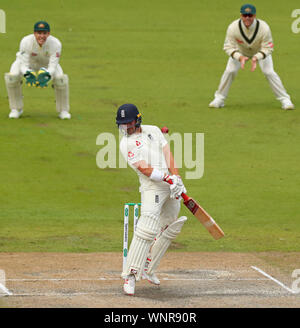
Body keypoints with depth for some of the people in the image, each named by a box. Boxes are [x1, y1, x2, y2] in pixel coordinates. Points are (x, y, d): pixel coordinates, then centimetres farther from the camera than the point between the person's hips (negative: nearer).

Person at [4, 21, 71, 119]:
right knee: (11, 77, -26)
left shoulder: (55, 44, -35)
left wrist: (46, 76, -55)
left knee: (61, 79, -25)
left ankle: (63, 110, -2)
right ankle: (16, 109, -4)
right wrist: (27, 74, -55)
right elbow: (24, 65, -32)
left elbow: (52, 67, -33)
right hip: (28, 62, 0)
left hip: (47, 64, 0)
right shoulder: (26, 42, -36)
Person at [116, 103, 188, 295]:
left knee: (170, 229, 12)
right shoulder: (126, 144, -4)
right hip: (153, 188, -6)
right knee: (147, 230, -20)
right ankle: (131, 275, -19)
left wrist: (177, 178, -9)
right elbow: (144, 169, -14)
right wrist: (168, 178, -24)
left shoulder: (154, 130, 12)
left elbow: (168, 155, 5)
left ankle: (148, 269, 23)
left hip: (172, 185, 6)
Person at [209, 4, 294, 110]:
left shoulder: (264, 28, -36)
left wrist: (256, 58, -44)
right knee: (229, 71, -10)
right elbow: (228, 47, -27)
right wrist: (240, 57, -44)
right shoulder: (233, 28, -34)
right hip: (240, 52, 1)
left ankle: (284, 99, -3)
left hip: (261, 52, -1)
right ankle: (219, 99, 7)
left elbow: (267, 48, -27)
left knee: (269, 72, -14)